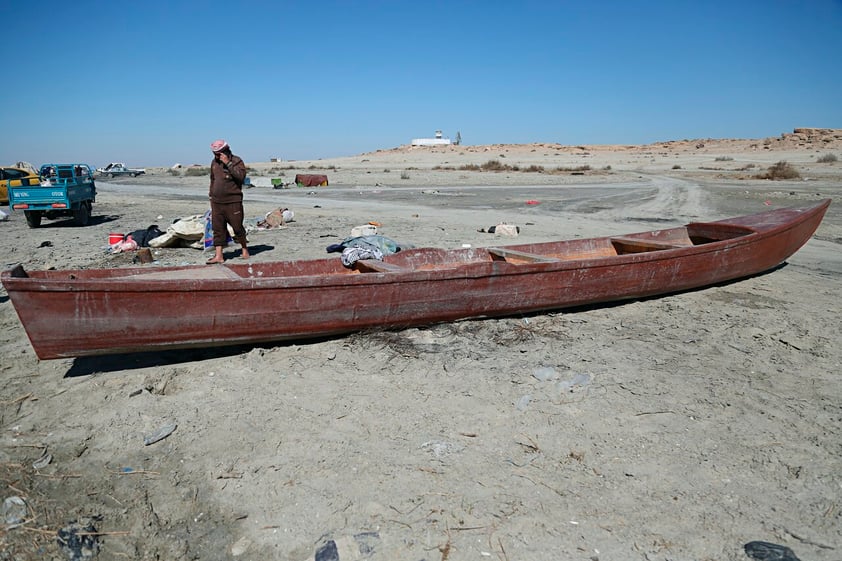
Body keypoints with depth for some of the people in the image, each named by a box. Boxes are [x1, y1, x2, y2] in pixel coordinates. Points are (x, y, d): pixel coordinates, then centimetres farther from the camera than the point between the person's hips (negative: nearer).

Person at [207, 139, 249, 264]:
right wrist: (211, 193, 23)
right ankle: (218, 256, 3)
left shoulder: (237, 161, -6)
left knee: (237, 227, 2)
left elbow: (241, 176, -23)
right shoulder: (214, 162, 12)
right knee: (218, 229, 2)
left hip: (233, 202, -5)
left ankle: (245, 250, 22)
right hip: (216, 202, 5)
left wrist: (228, 163, -23)